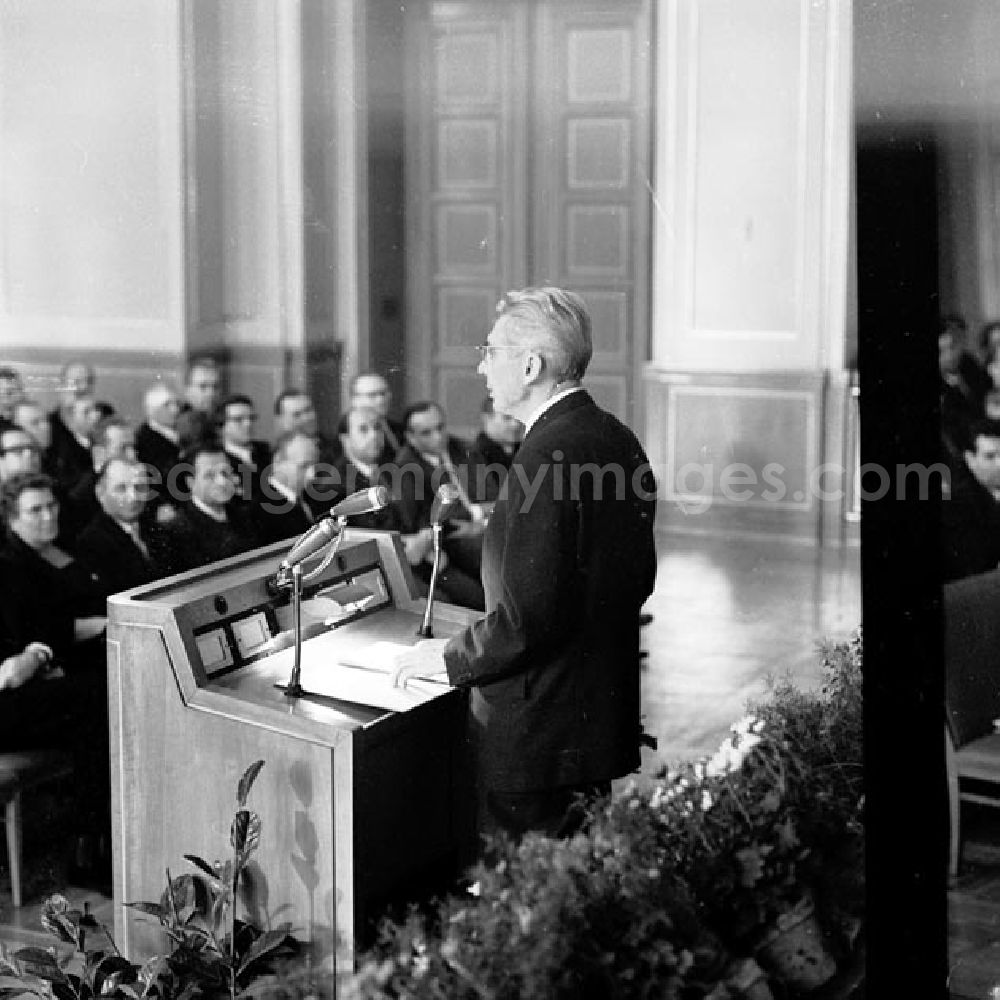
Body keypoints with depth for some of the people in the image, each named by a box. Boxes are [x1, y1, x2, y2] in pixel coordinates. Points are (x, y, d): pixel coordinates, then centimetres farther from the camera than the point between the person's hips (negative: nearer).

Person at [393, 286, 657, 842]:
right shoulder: (620, 441, 7)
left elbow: (530, 613, -24)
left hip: (540, 733, -9)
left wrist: (448, 655, -10)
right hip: (608, 710, 9)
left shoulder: (546, 456, -21)